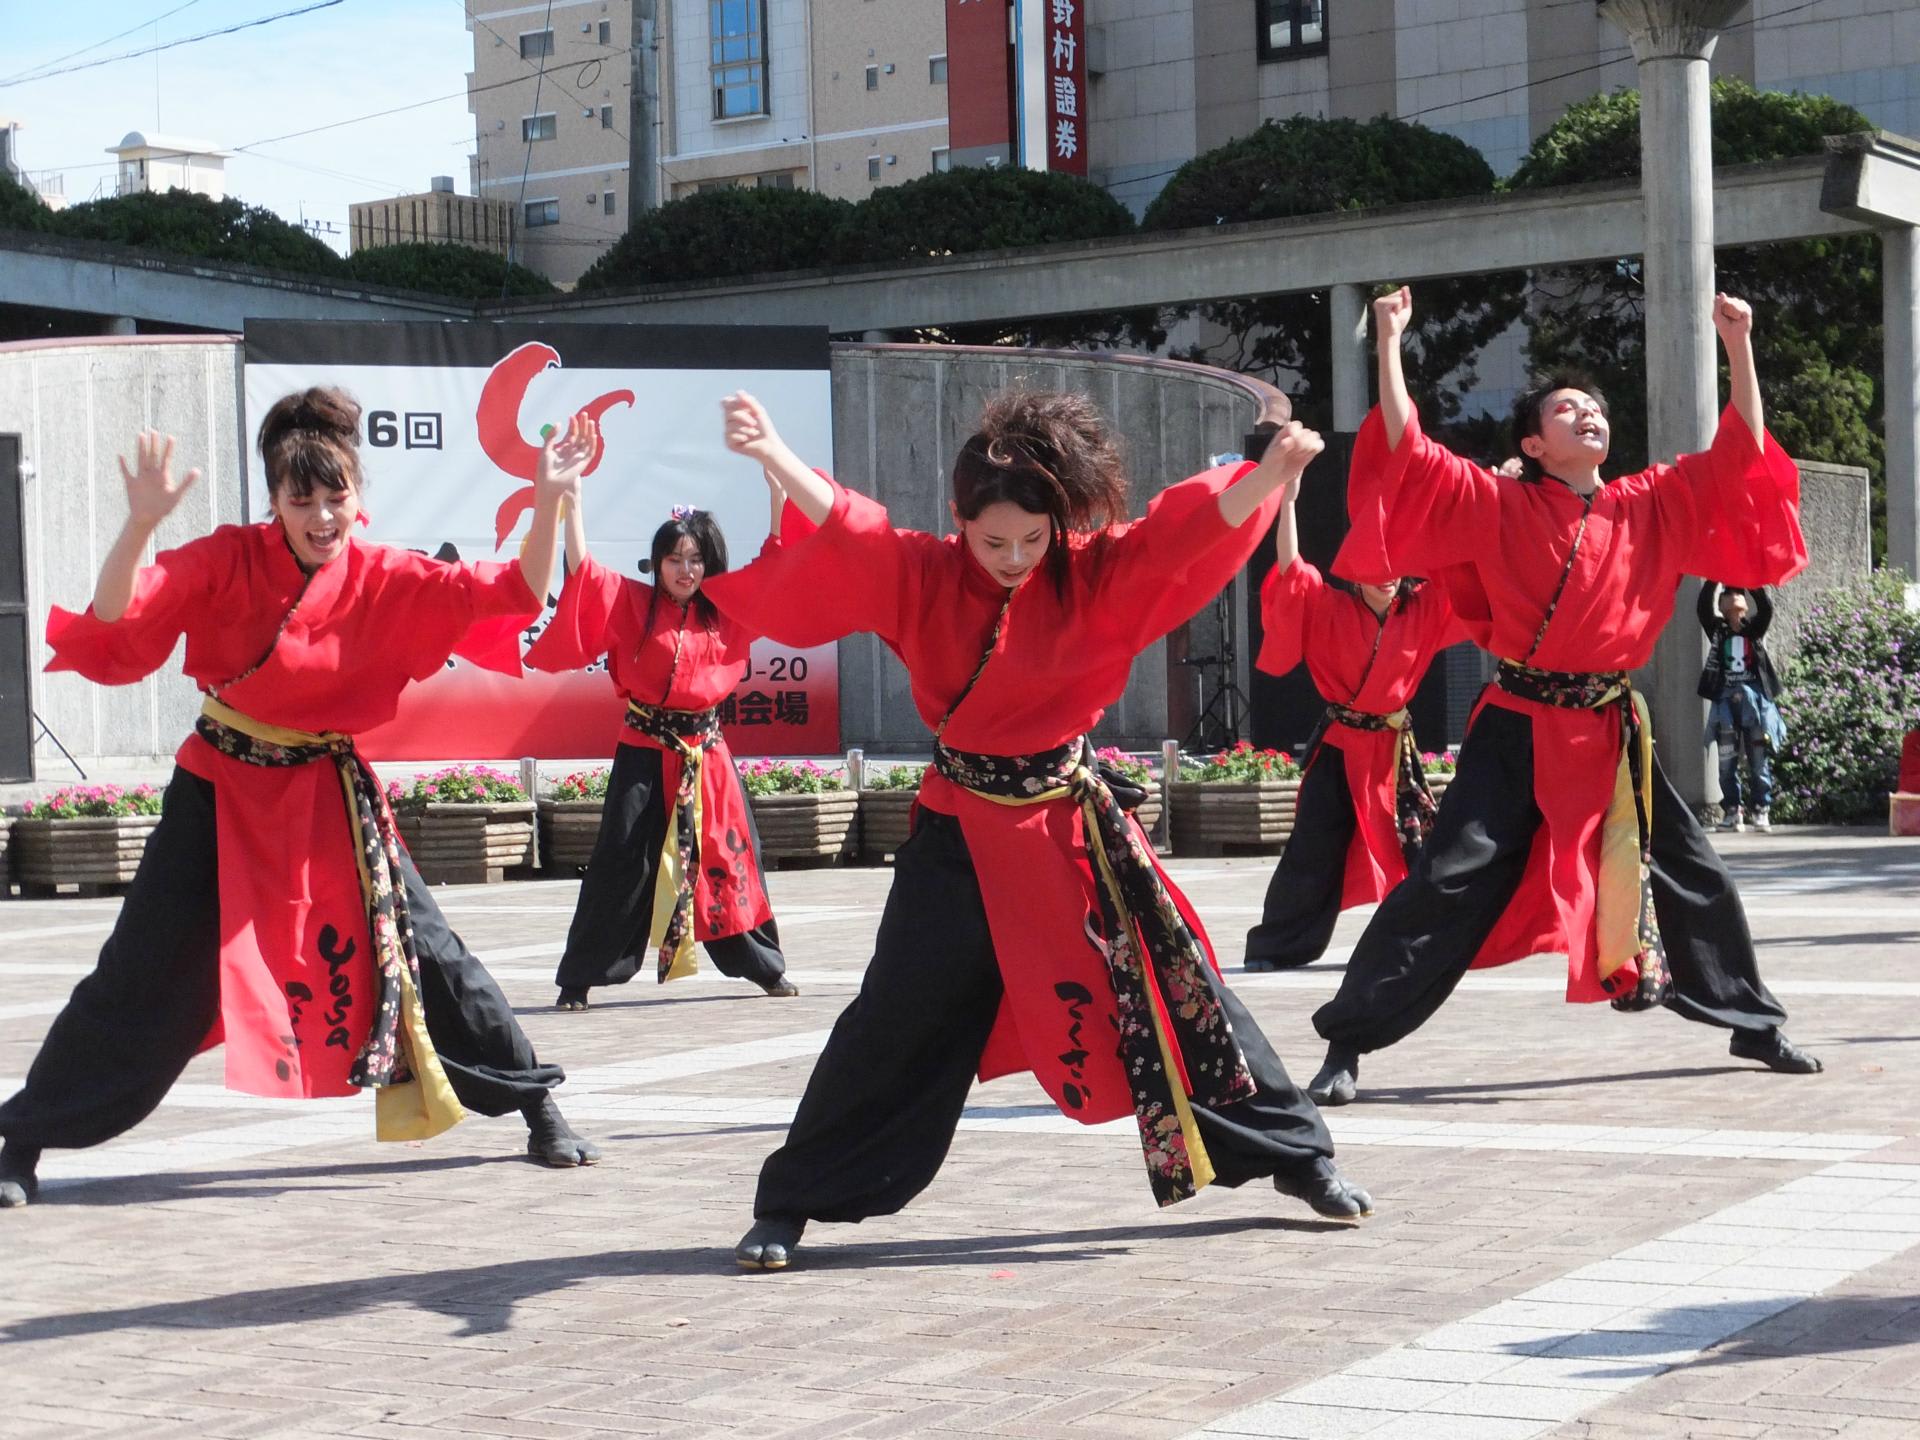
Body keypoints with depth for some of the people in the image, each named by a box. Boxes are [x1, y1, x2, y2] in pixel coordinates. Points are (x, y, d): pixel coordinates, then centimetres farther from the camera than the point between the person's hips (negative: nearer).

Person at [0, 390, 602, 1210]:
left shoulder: (387, 581, -8)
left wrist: (549, 499, -22)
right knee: (142, 981, 1)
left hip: (331, 799, 1)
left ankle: (539, 1110, 12)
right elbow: (114, 618, -23)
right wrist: (140, 524, -39)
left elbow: (514, 594, -11)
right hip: (220, 796, -1)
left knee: (420, 952, 0)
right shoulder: (225, 561, -13)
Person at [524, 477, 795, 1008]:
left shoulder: (726, 611, 7)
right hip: (645, 755, -3)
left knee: (727, 857, 10)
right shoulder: (633, 604, -1)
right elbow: (583, 571, -12)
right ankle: (579, 978, 2)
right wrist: (572, 497, -20)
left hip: (707, 754, 3)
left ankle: (767, 967, 22)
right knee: (621, 866, -4)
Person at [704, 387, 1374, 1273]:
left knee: (1175, 986, 5)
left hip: (1076, 824, 1)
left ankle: (1296, 1155, 21)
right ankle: (787, 1205, 12)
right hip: (964, 834, -1)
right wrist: (772, 456, -41)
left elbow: (1190, 528, -18)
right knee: (897, 1019, 0)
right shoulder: (920, 576, -7)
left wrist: (1274, 472, -37)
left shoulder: (1096, 576, -6)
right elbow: (840, 525, -22)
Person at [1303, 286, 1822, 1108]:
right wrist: (1390, 345, -14)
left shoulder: (1651, 508, 7)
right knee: (1447, 884, -10)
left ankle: (1753, 1026, 31)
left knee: (1692, 878, 12)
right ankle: (1347, 1044, -6)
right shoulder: (1499, 508, -2)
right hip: (1519, 734, -4)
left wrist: (1739, 348, 3)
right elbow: (1407, 455, -11)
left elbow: (1735, 460, 8)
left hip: (1613, 737, 4)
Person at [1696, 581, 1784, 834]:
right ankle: (1732, 811, 3)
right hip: (1726, 699, 0)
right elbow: (1703, 607, -4)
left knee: (1760, 761, -1)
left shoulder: (1754, 629, 11)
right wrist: (1714, 579, -9)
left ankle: (1761, 810, 2)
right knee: (1727, 761, -1)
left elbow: (1766, 608, -6)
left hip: (1754, 697, 0)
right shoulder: (1717, 630, 11)